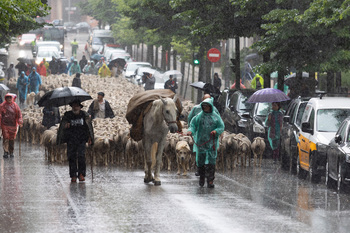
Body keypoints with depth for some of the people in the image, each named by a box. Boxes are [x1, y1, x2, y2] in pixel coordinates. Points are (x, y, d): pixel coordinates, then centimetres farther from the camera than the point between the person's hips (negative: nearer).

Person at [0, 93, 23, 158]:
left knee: (12, 139, 6)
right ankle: (6, 152, -10)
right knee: (6, 138, -9)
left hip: (13, 125, 2)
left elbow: (19, 114, 7)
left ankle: (11, 152, 16)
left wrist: (20, 122, -5)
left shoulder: (15, 105, 6)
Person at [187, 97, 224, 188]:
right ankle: (201, 176, 28)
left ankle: (210, 181, -6)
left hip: (212, 142, -1)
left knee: (211, 162, -7)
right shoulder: (199, 116, 7)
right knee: (200, 160, 6)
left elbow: (221, 127, 6)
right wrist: (190, 131, -16)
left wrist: (216, 131, -14)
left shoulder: (216, 117, 6)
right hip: (200, 142, 1)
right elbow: (193, 125, 5)